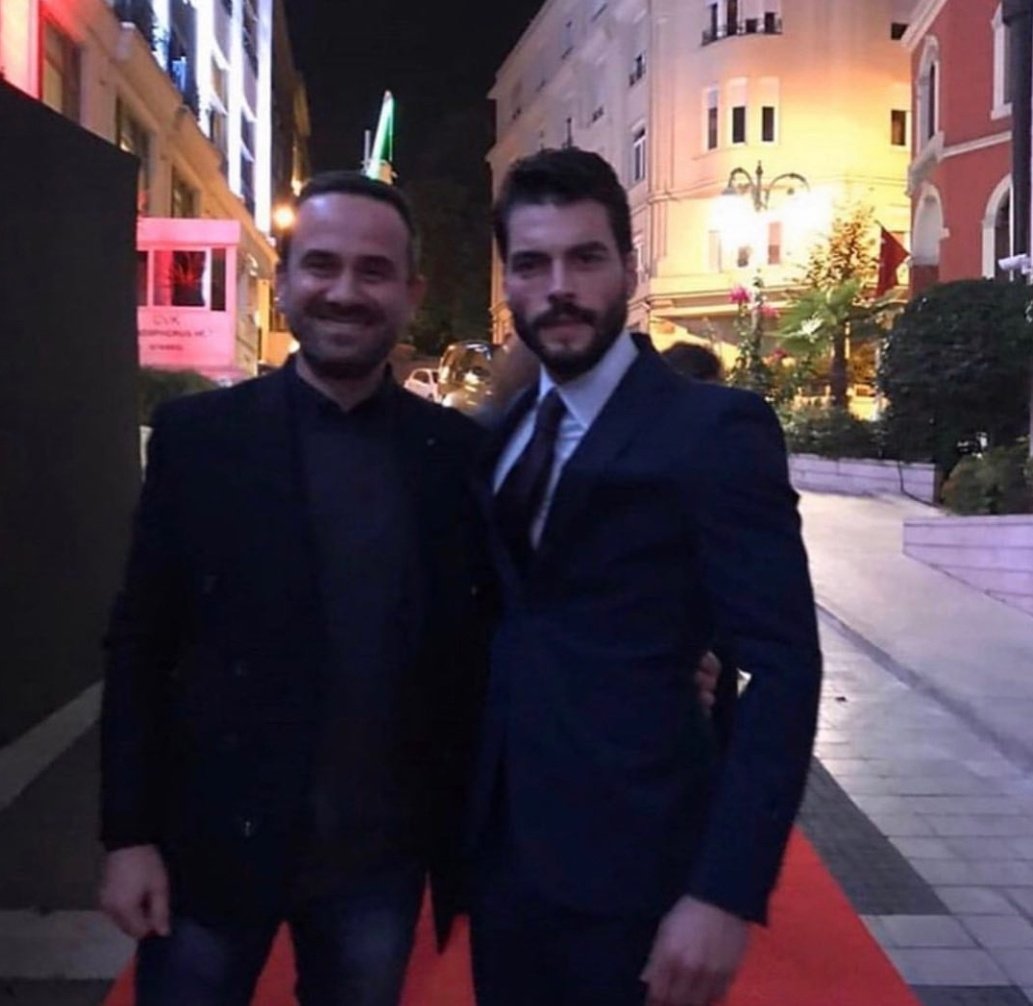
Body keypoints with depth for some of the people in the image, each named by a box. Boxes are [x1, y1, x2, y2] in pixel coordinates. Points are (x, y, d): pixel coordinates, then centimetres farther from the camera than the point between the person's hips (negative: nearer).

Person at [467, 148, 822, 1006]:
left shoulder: (714, 429, -13)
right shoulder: (500, 435, 7)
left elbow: (782, 669, -16)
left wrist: (727, 891, -21)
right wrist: (461, 822, 11)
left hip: (630, 865, -6)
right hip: (502, 848, 6)